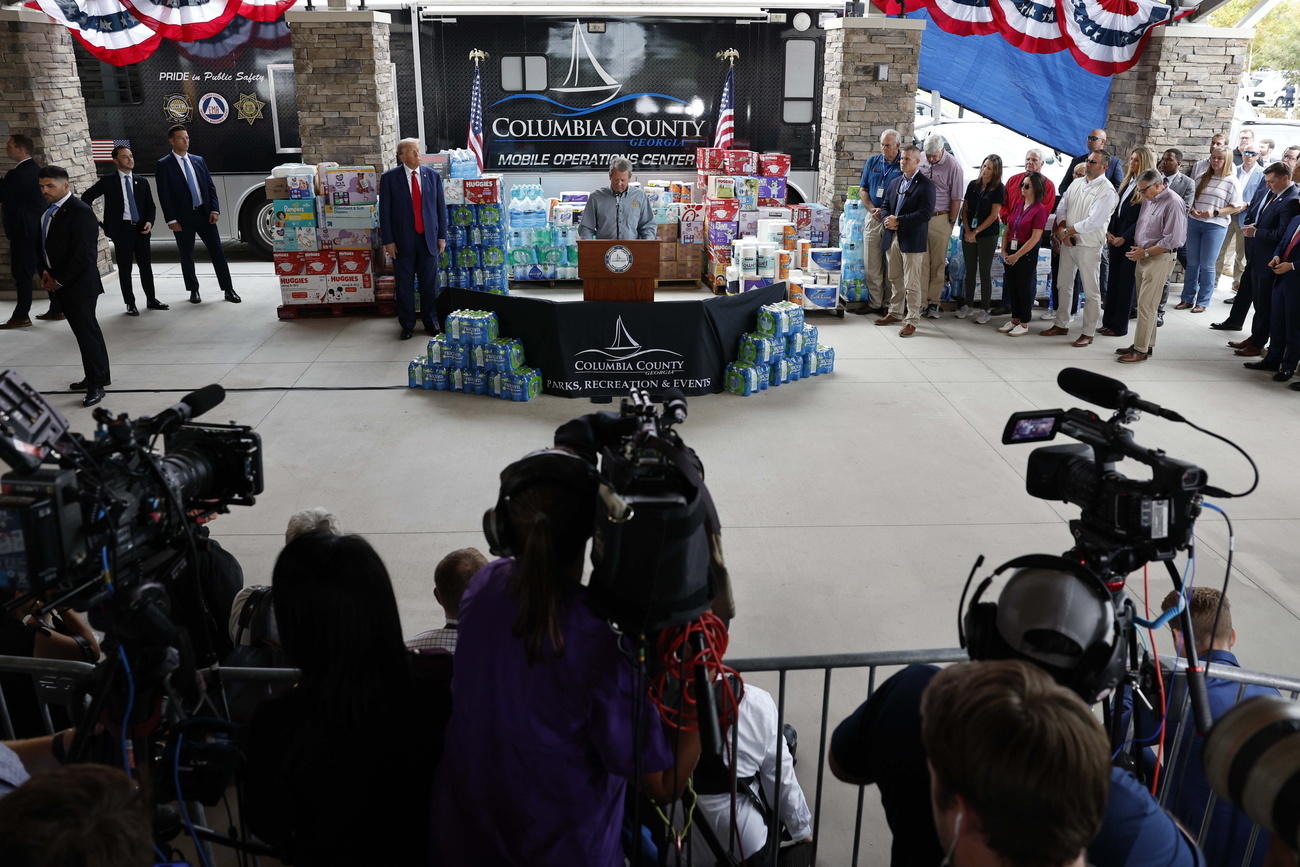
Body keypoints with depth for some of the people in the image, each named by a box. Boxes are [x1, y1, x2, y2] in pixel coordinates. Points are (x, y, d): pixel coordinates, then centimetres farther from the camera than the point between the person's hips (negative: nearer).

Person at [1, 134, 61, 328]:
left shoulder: (18, 174, -19)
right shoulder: (36, 169, 11)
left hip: (24, 230, -9)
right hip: (39, 228, 9)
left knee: (22, 274, -3)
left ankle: (21, 316, 2)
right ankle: (57, 308, 17)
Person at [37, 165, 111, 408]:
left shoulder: (80, 212, -17)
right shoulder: (50, 212, 10)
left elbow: (82, 254, -20)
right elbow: (48, 245, 19)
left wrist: (59, 280, -14)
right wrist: (47, 272, 5)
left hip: (80, 284, -9)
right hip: (62, 283, 9)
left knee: (87, 331, -4)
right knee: (84, 329, 16)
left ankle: (96, 384, 3)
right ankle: (95, 376, 26)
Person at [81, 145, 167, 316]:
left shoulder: (142, 182, 10)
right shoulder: (108, 181, 0)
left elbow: (151, 206, 12)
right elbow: (86, 197, 5)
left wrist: (149, 221, -6)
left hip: (141, 228, 3)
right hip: (121, 229, -3)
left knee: (146, 266, 8)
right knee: (124, 268, 2)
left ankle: (151, 300, 20)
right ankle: (130, 304, 9)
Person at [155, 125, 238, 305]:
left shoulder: (198, 160, 11)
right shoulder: (163, 165, -2)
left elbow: (210, 186, 10)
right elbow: (164, 195, -6)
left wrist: (214, 209, -2)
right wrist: (171, 220, -12)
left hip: (204, 214, 3)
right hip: (183, 217, -3)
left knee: (217, 251, 1)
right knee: (187, 256, 6)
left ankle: (228, 290, 5)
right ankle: (194, 290, 18)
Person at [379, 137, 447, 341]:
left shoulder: (433, 176, 4)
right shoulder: (390, 178, -2)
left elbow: (441, 208, 7)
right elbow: (384, 211, -2)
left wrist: (442, 236, 4)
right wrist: (388, 241, -6)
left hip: (428, 238, 2)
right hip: (403, 240, -1)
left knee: (429, 284, 7)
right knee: (405, 285, 6)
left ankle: (430, 322, 21)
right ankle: (407, 325, 18)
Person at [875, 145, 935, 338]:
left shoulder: (925, 185, -8)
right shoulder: (895, 182, 15)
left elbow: (925, 213, -17)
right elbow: (885, 205, 17)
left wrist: (898, 221, -18)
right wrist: (886, 220, -5)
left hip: (912, 240, -7)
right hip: (893, 237, 7)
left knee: (912, 284, -4)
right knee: (895, 279, 16)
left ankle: (912, 320, 1)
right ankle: (895, 313, 28)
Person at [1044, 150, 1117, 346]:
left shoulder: (1106, 191, -13)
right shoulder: (1076, 184, 9)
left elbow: (1094, 222, -20)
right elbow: (1061, 208, 7)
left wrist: (1066, 231, -14)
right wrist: (1063, 230, -10)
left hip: (1089, 245, -7)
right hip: (1067, 242, 7)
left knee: (1091, 291, 0)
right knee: (1063, 285, 16)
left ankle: (1088, 333, 6)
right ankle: (1061, 324, 29)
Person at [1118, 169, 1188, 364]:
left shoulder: (1173, 203, -15)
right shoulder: (1148, 200, 9)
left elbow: (1172, 240, -18)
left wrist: (1145, 252, -14)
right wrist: (1136, 247, 6)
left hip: (1159, 259, -8)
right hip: (1142, 256, 8)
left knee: (1146, 305, -7)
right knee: (1143, 303, 12)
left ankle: (1142, 350, -2)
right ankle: (1145, 343, 20)